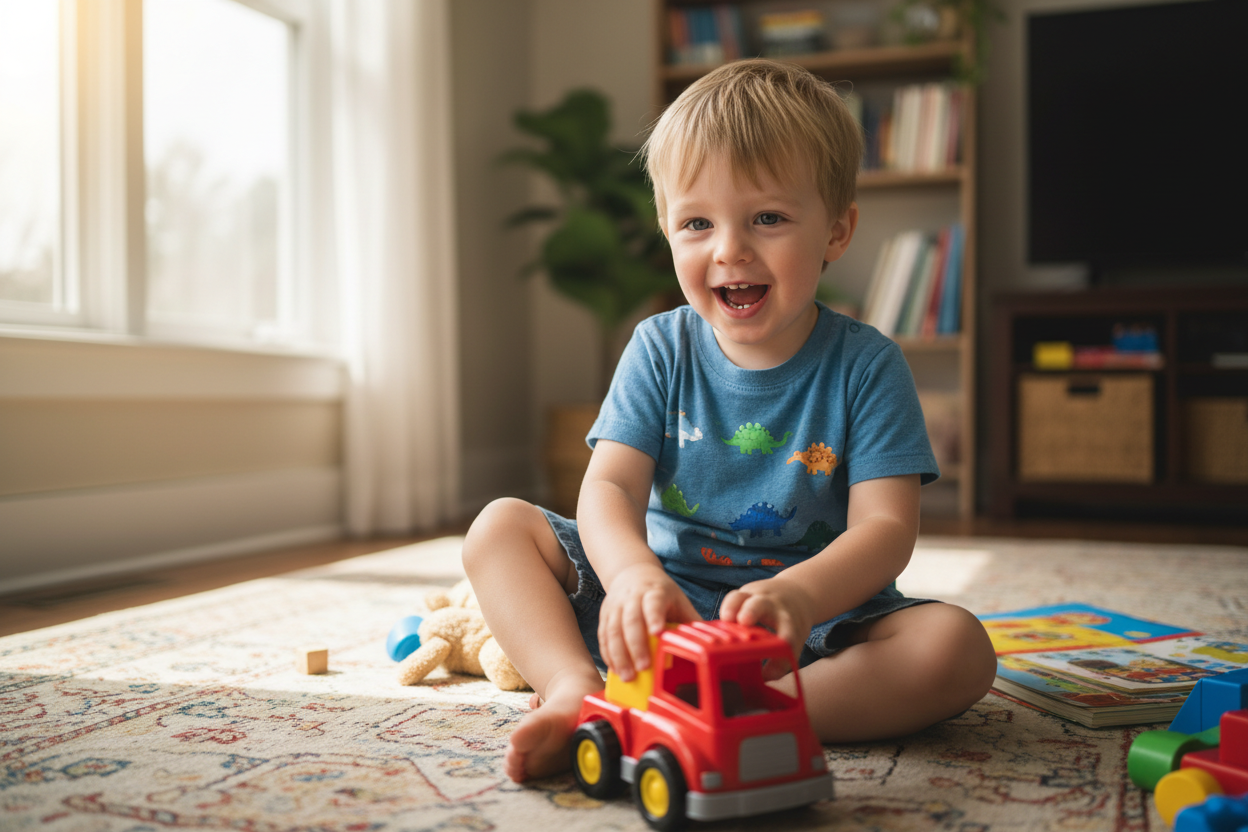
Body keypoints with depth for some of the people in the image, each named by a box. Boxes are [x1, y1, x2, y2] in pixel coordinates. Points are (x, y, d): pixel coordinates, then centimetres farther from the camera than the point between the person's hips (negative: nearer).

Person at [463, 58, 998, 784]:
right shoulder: (660, 350, -1)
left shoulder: (865, 366, -7)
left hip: (815, 623, -1)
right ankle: (577, 690, -29)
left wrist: (798, 594, -39)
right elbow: (611, 486, -12)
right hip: (663, 608, 2)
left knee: (958, 648, -29)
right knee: (500, 526, -9)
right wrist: (633, 574, -37)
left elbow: (886, 527, -17)